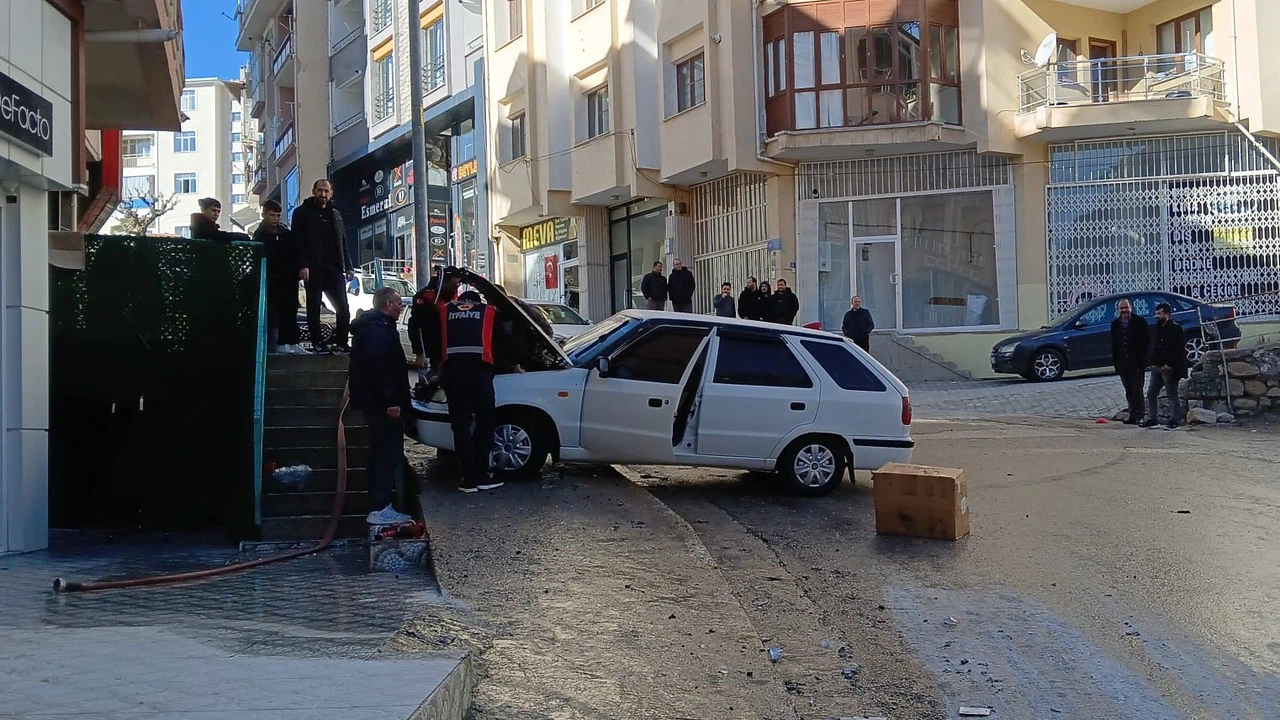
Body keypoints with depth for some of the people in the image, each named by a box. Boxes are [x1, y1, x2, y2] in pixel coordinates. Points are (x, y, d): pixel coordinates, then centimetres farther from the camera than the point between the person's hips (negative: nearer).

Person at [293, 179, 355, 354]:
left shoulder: (336, 214, 20)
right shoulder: (302, 212, 3)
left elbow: (343, 243, 20)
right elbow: (298, 241, -6)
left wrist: (348, 266, 11)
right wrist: (303, 265, -17)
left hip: (334, 268, 4)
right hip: (313, 268, -4)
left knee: (343, 307, -2)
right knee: (314, 306, 1)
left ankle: (341, 342, 4)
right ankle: (316, 343, 6)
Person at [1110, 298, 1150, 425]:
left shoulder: (1139, 321, -2)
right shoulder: (1115, 324, 11)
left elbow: (1147, 341, -3)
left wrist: (1142, 358, -9)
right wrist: (1114, 360, 4)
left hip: (1136, 362, -4)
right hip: (1122, 362, 5)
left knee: (1137, 389, -3)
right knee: (1128, 390, 8)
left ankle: (1138, 414, 0)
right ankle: (1133, 413, 14)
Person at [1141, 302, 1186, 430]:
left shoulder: (1175, 329, -10)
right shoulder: (1157, 329, 15)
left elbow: (1179, 350, -15)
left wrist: (1170, 364, -19)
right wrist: (1152, 362, 8)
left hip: (1169, 368, -8)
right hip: (1156, 367, 8)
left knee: (1172, 395, -1)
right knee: (1151, 393, 8)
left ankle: (1174, 419, 5)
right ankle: (1152, 418, 16)